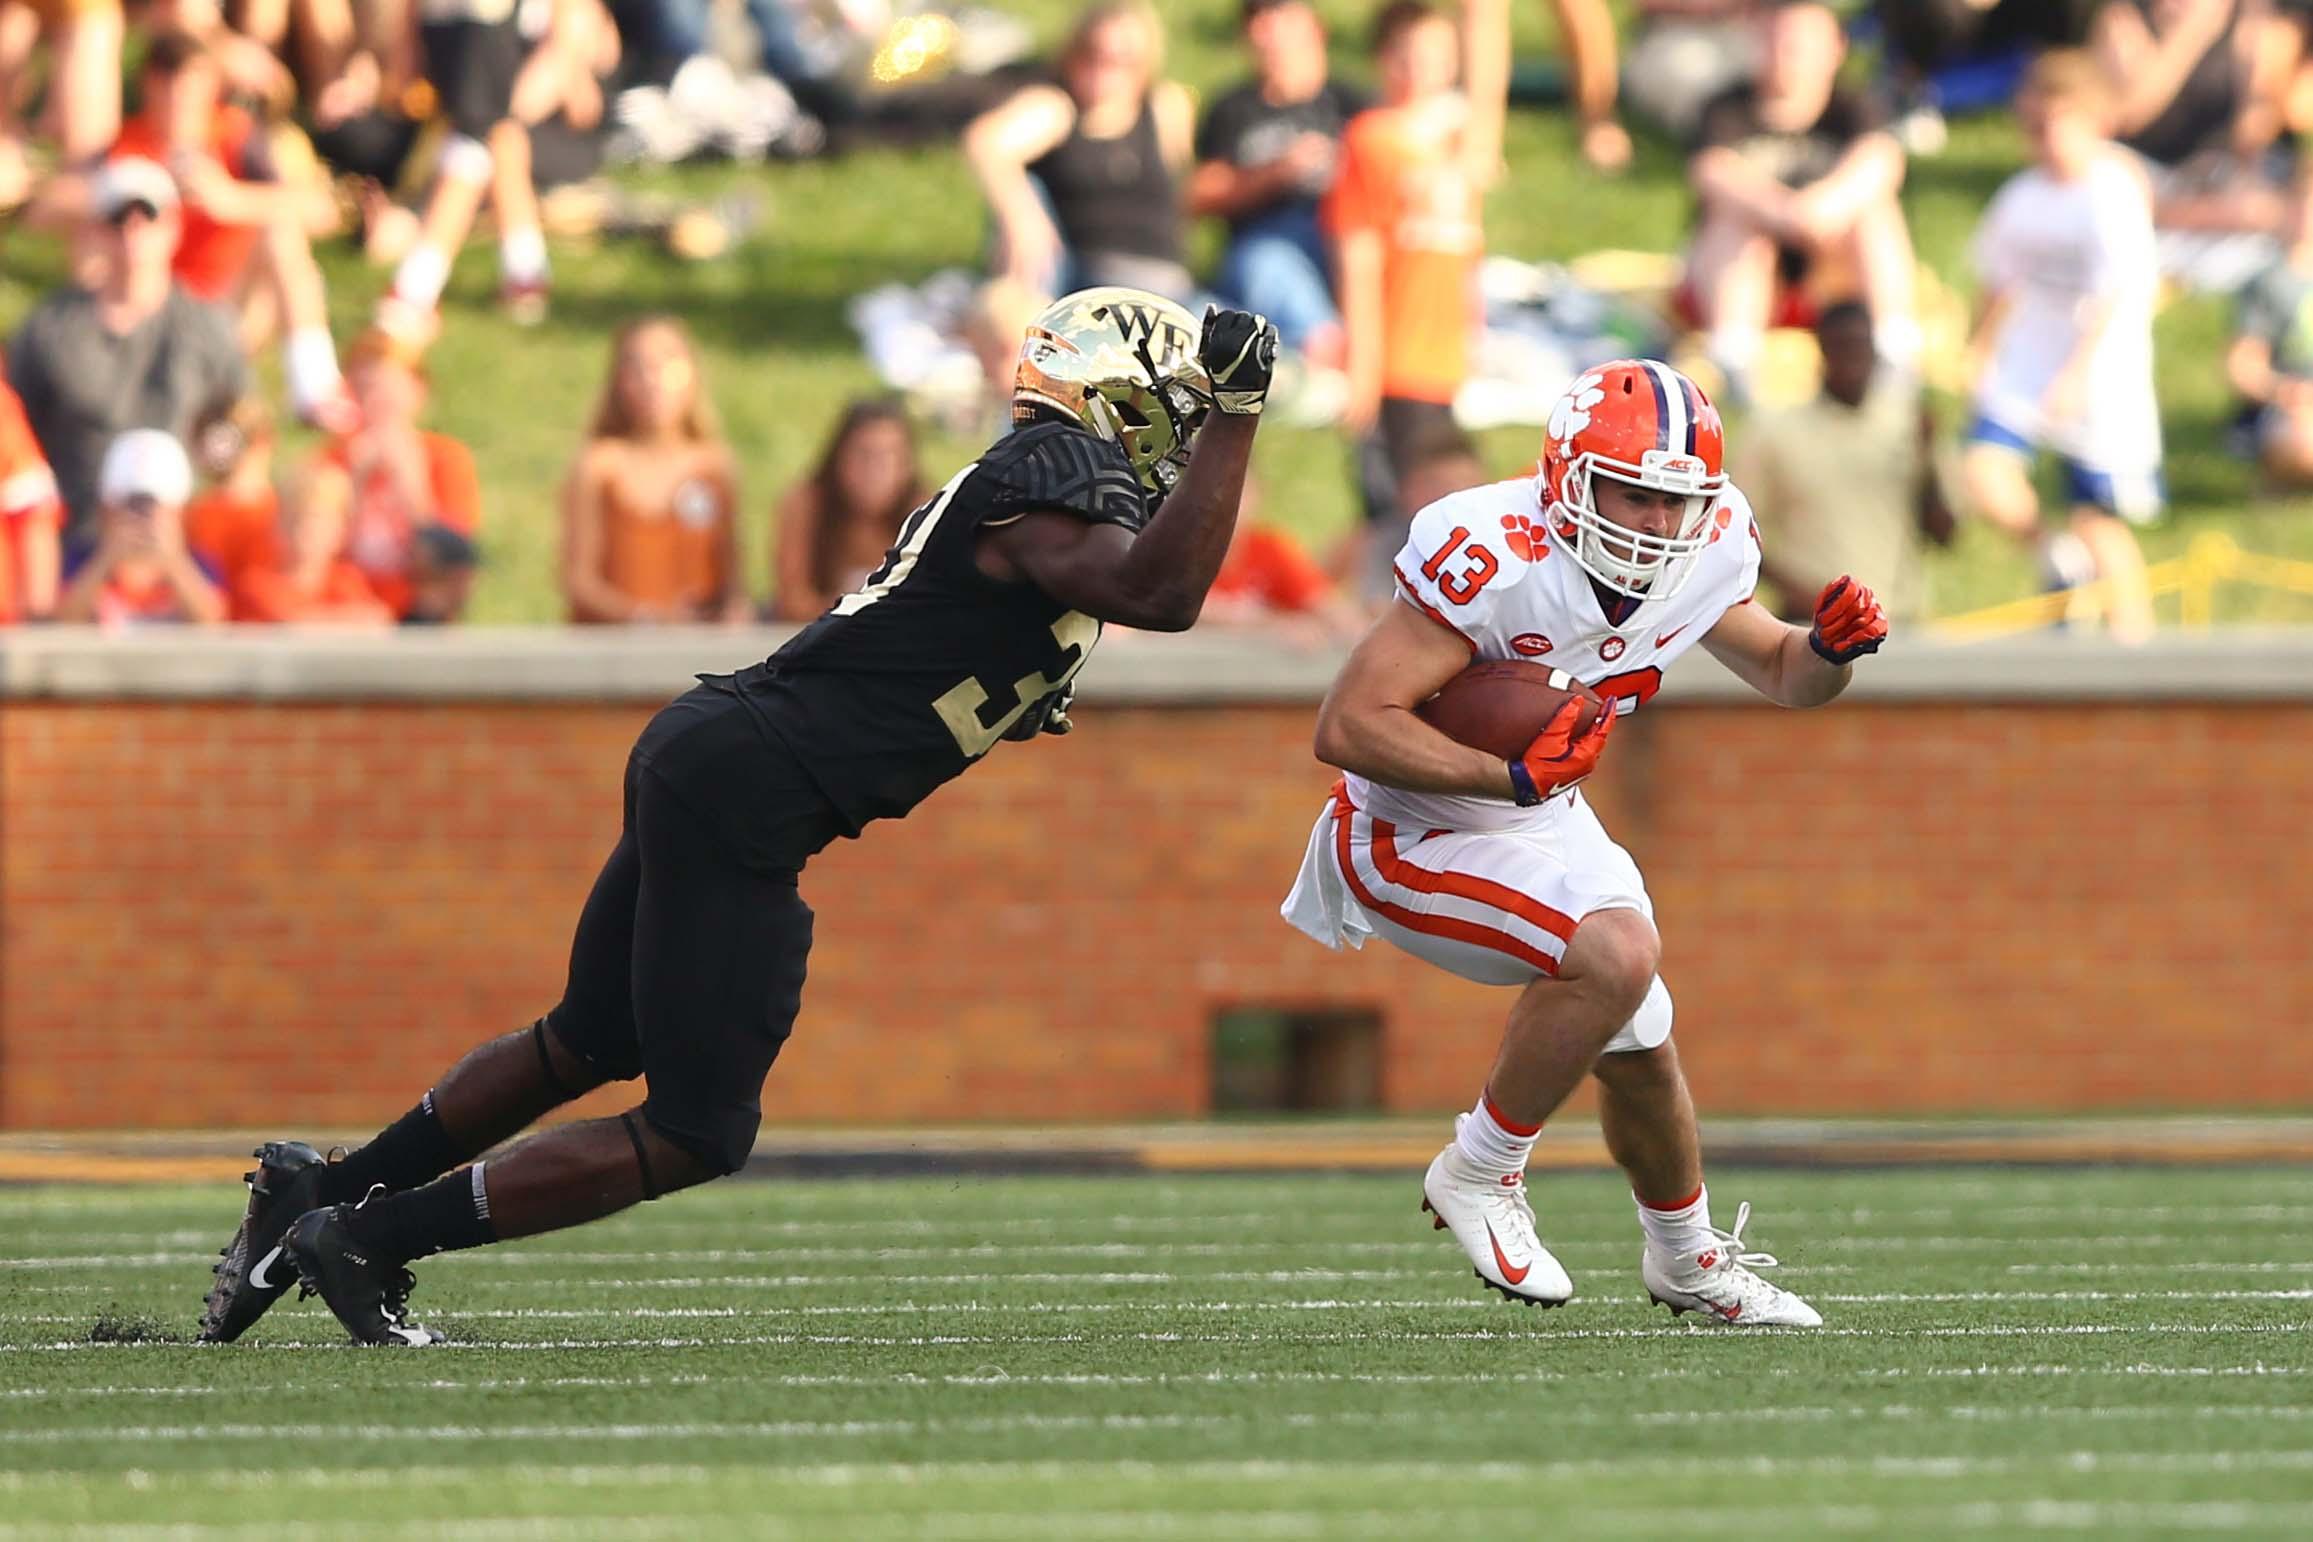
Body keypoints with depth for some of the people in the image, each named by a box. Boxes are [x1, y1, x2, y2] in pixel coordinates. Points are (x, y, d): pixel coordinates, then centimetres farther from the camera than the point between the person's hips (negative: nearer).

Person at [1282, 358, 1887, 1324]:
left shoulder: (1705, 549, -9)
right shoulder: (1495, 557, -33)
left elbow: (1780, 675, 10)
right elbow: (1348, 727, -33)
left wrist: (1832, 649, -13)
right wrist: (1513, 777, -39)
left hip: (1541, 819, 8)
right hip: (1414, 835, -8)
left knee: (1639, 1051, 18)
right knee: (1617, 950, -28)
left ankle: (1687, 1261, 45)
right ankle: (1479, 1177, -9)